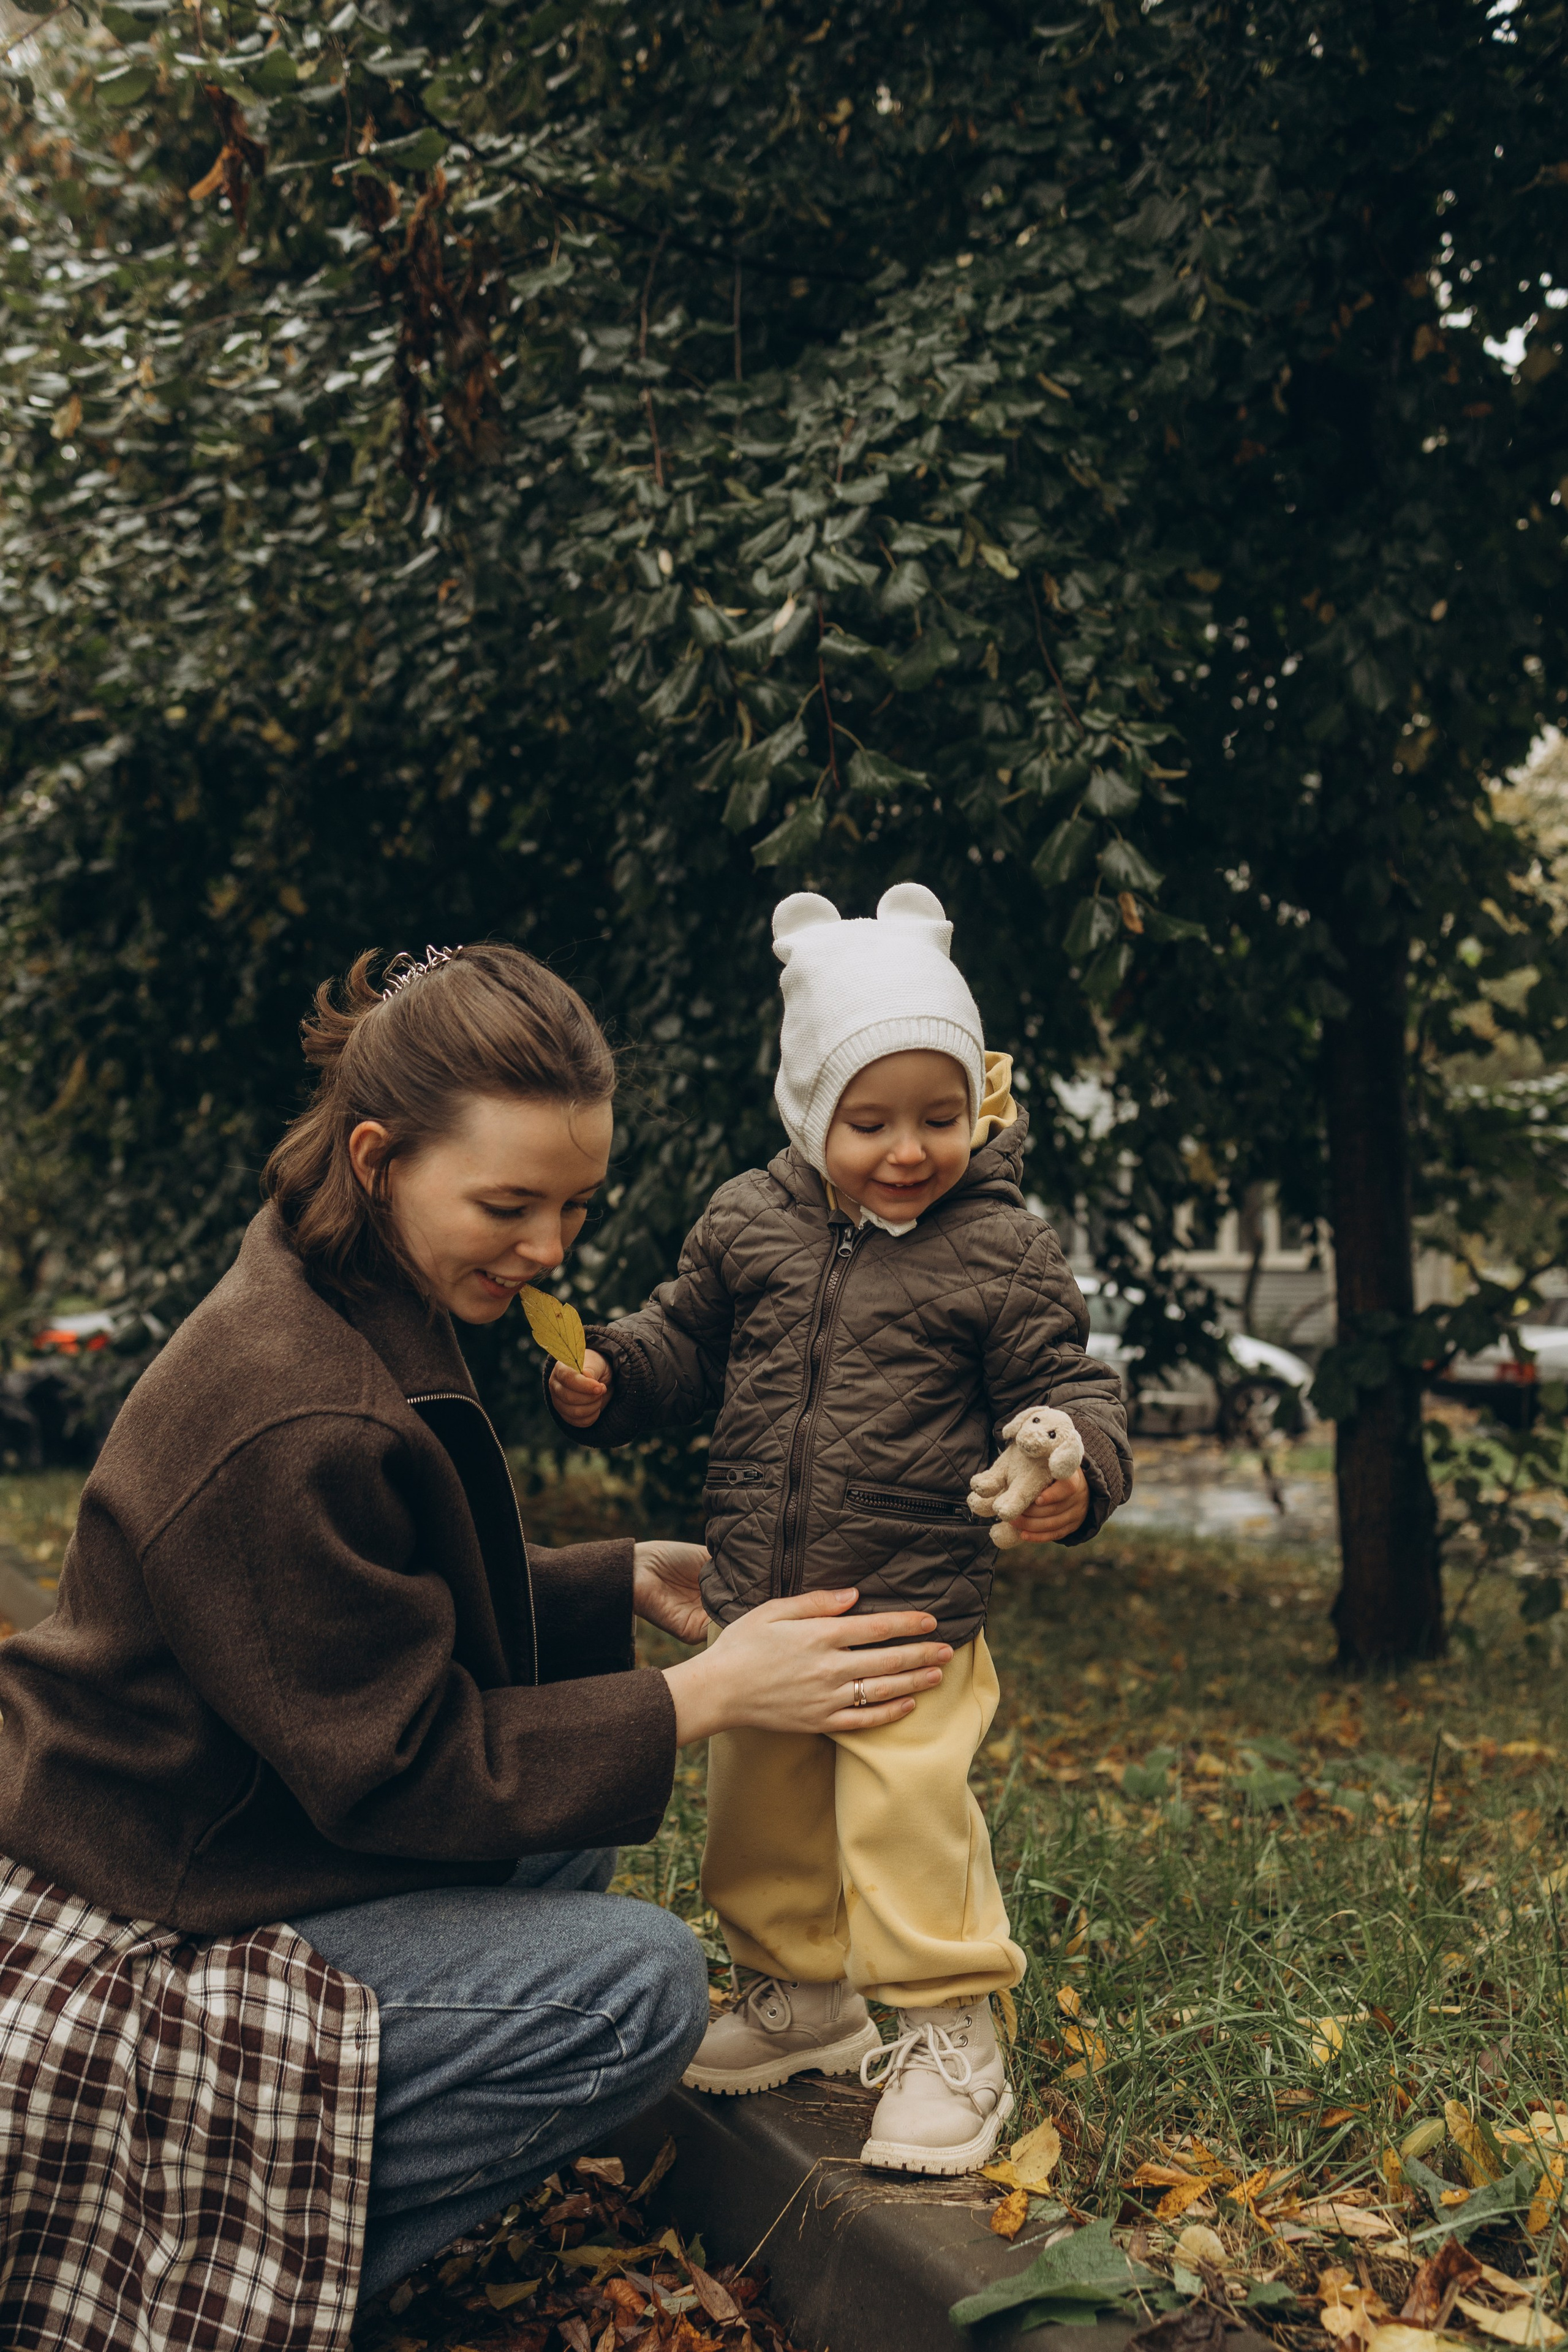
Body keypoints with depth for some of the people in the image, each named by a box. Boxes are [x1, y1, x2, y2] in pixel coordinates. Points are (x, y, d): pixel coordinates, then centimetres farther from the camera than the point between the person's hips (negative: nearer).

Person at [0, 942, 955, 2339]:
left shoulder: (351, 1312, 4)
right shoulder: (290, 1424, -29)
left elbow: (395, 1608, 15)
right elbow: (400, 1768, -22)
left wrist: (629, 1582, 5)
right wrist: (704, 1699, -20)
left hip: (208, 1836, 10)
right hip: (145, 1946, -10)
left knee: (565, 1851, 18)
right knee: (643, 1986, -16)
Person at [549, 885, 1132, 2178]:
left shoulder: (1001, 1249, -10)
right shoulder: (749, 1222, 0)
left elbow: (1064, 1381, -7)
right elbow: (689, 1340, 14)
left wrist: (1077, 1469, -28)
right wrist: (608, 1374, -3)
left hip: (915, 1616, -5)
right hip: (757, 1608, 5)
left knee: (907, 1826, -8)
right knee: (760, 1816, 18)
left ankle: (951, 2040, 12)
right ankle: (802, 1996, 40)